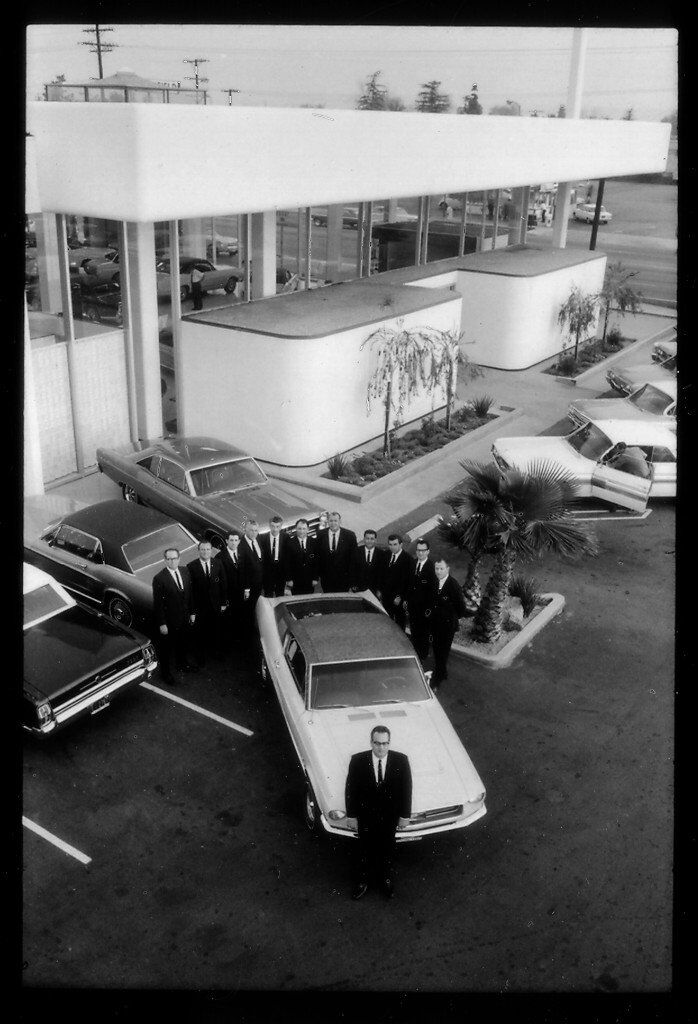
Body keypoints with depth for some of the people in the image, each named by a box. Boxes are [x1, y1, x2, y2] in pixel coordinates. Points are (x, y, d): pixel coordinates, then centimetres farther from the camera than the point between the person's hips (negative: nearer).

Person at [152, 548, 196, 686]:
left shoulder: (185, 571, -3)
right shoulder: (159, 578, -22)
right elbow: (158, 603, -18)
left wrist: (192, 612, 8)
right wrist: (161, 624, -16)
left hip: (185, 618, 6)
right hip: (169, 621, -6)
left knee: (183, 643, 25)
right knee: (166, 647, 12)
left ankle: (182, 662, 50)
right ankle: (166, 672, 32)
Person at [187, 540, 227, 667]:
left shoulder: (217, 565, -1)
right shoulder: (191, 567, -13)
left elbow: (223, 584, 5)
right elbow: (189, 588, -11)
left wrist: (223, 603, 2)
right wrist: (192, 608, -13)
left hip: (216, 605, 3)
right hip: (200, 607, -3)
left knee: (215, 630, 18)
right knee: (199, 633, 10)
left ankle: (215, 650, 39)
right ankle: (200, 656, 29)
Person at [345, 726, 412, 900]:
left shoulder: (401, 761, -20)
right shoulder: (358, 761, -22)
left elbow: (406, 788, -9)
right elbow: (350, 789, -12)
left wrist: (405, 815, -4)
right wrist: (351, 816, -8)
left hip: (390, 817, 1)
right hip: (366, 816, -1)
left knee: (387, 848, 24)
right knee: (365, 848, 20)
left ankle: (386, 877, 50)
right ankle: (362, 881, 43)